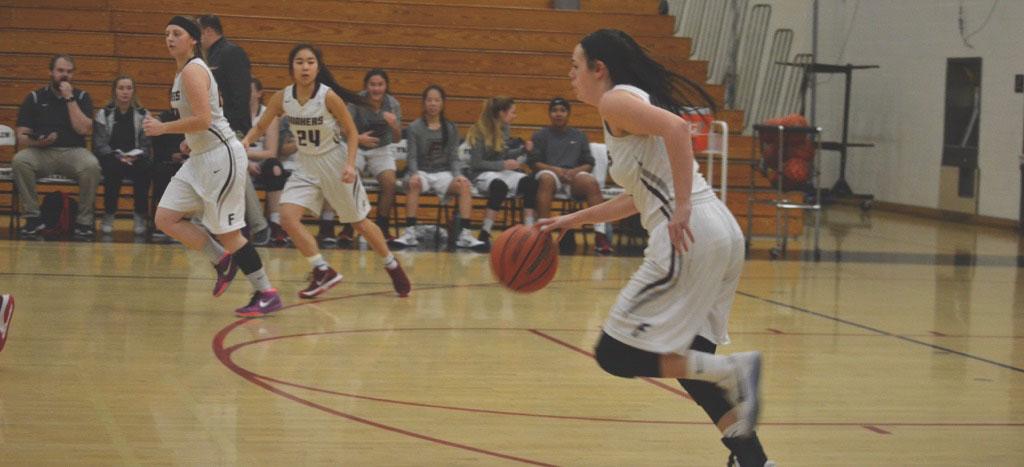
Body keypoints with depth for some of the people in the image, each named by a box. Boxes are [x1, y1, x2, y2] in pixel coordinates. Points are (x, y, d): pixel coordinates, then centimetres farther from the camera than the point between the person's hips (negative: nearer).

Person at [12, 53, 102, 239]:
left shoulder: (81, 97, 9)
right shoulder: (35, 98, 8)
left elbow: (83, 129, -8)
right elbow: (21, 137, 3)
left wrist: (69, 98, -9)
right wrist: (37, 142, -19)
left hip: (73, 152, -1)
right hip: (41, 153, 1)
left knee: (92, 165, -34)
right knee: (19, 161, -32)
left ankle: (84, 220, -18)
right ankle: (33, 217, -20)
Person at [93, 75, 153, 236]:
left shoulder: (142, 115, 10)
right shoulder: (104, 114, 6)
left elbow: (146, 145, 4)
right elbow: (99, 145, -4)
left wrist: (135, 157, -18)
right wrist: (119, 157, -20)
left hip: (136, 159, 1)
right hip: (110, 159, -1)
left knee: (144, 169, -32)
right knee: (114, 169, -36)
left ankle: (141, 216, -21)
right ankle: (108, 215, -22)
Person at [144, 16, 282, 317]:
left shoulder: (192, 71, -15)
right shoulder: (185, 71, 14)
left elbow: (203, 119, -24)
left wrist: (163, 128, -16)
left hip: (221, 156, -10)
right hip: (200, 157, 10)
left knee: (227, 231, -5)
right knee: (165, 218, 3)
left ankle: (267, 294, 5)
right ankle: (222, 261, 13)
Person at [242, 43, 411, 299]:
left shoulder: (329, 97, -21)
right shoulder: (282, 98, -11)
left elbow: (352, 132, -11)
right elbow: (260, 127, 1)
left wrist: (350, 164, -22)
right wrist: (245, 141, -20)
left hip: (334, 163, -3)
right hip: (306, 166, 4)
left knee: (360, 223, 9)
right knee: (288, 216, -17)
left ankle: (392, 266, 33)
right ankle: (323, 272, -6)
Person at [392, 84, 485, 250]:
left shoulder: (451, 128, 10)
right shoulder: (415, 128, 4)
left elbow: (454, 157, 6)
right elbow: (412, 157, -4)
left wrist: (458, 174, -14)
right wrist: (414, 174, -25)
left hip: (444, 174, 2)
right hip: (422, 173, -2)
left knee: (465, 184, -29)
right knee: (414, 184, -38)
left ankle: (464, 234, -33)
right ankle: (410, 233, -38)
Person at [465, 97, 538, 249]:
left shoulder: (503, 129, 9)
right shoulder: (479, 131, -9)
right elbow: (476, 163, -12)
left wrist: (523, 149, 5)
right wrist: (503, 165, -18)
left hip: (502, 172, 6)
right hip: (482, 174, -6)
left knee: (530, 183, -22)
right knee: (500, 186, -40)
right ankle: (484, 235, -37)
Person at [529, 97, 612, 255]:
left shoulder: (579, 136, 22)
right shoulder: (540, 136, 16)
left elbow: (589, 164, 14)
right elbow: (534, 162, 4)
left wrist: (576, 171, -9)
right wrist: (555, 170, -14)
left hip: (574, 175, 2)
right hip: (550, 172, -2)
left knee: (591, 182, -32)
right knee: (546, 178, -39)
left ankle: (600, 234, -42)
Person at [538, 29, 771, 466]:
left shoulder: (615, 101, -4)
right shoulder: (634, 101, 25)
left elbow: (676, 127, -23)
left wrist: (682, 208, -26)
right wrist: (572, 220, 32)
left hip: (691, 237, -10)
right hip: (721, 233, 10)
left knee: (615, 354, -4)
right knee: (685, 359, 19)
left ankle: (732, 371, -12)